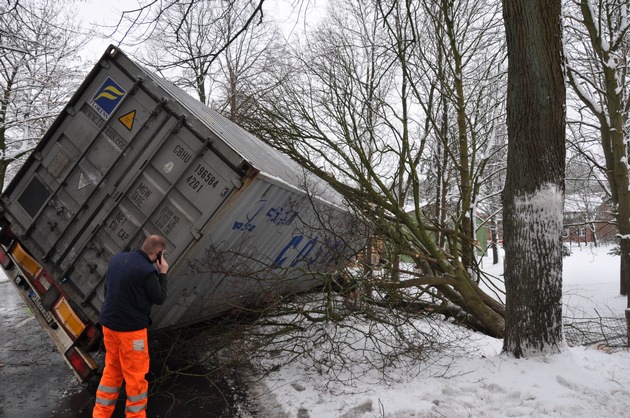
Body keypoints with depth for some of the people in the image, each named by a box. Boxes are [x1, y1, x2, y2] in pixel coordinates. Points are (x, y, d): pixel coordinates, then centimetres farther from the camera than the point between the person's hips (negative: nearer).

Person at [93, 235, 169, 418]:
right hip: (131, 328, -7)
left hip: (109, 323, 8)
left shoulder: (116, 258, 0)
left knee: (112, 370, 22)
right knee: (136, 375, 10)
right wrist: (163, 273, -3)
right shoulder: (147, 271, -24)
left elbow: (107, 287, 11)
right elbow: (159, 298, -11)